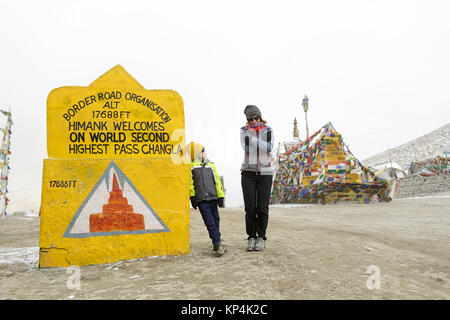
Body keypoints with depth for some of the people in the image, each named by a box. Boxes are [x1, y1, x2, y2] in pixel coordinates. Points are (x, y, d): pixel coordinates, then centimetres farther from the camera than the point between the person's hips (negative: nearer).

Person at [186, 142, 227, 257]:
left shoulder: (210, 165, 13)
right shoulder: (190, 166, 1)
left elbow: (217, 181, 14)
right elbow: (189, 183, 0)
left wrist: (220, 196, 9)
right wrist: (192, 197, -6)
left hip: (213, 198, 5)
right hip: (201, 200, -5)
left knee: (216, 221, 12)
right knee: (210, 223, -10)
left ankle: (217, 245, 28)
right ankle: (218, 244, -9)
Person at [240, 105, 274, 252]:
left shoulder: (268, 130, 3)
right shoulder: (244, 130, 3)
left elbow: (269, 148, -13)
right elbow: (246, 148, -12)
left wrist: (253, 138, -18)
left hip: (264, 172, 0)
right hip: (248, 172, 0)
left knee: (262, 207, -3)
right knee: (250, 207, -4)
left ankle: (261, 237, 8)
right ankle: (251, 237, 7)